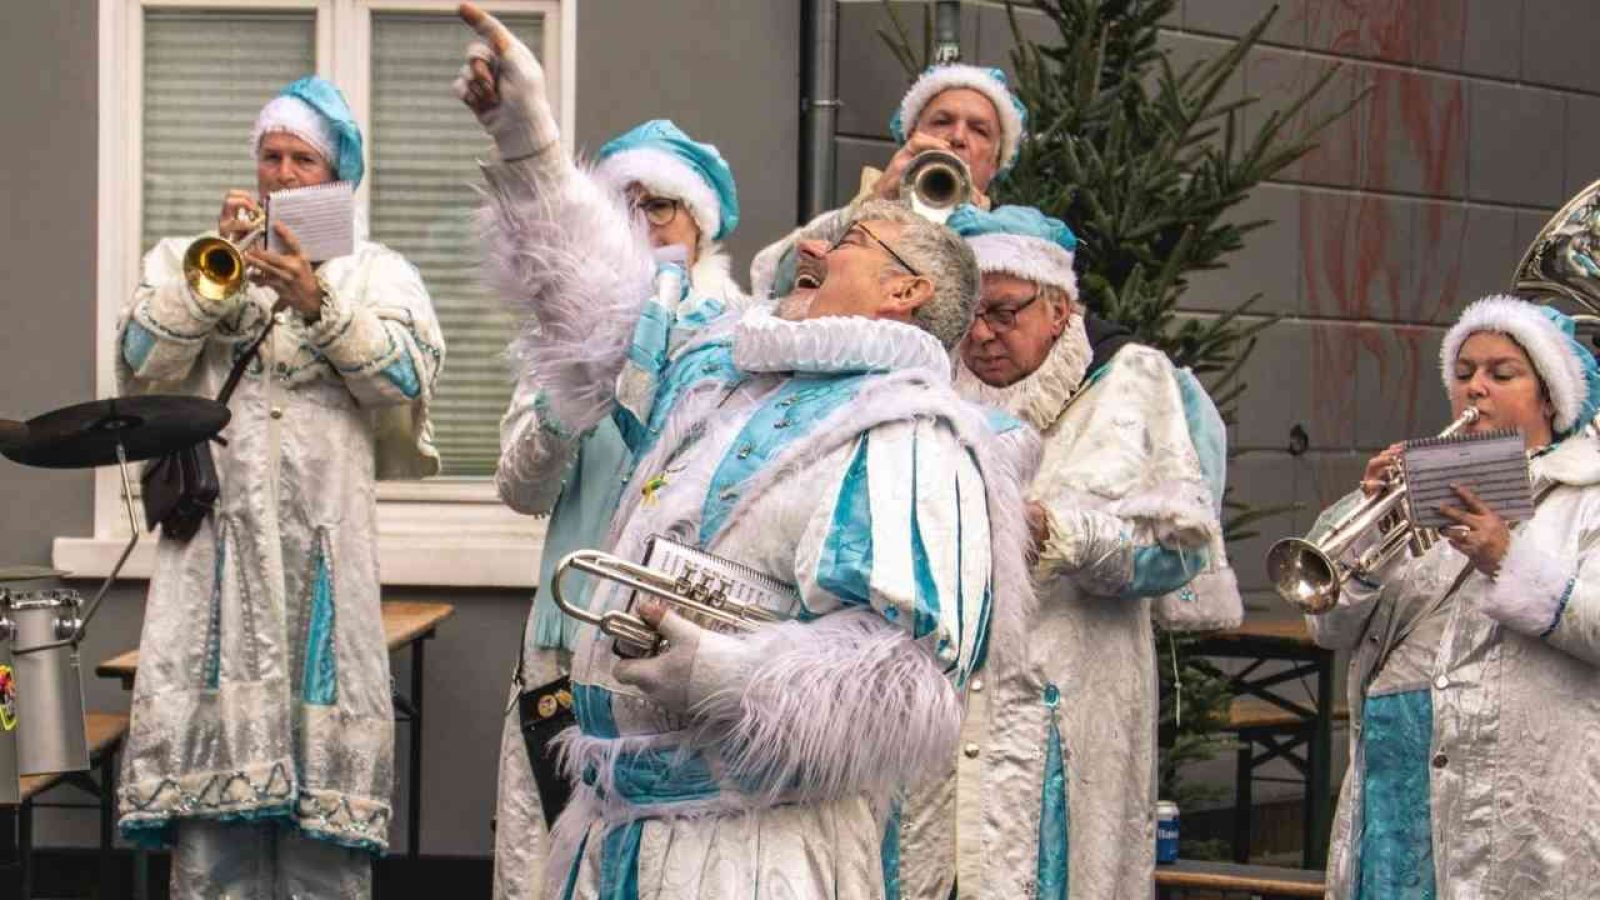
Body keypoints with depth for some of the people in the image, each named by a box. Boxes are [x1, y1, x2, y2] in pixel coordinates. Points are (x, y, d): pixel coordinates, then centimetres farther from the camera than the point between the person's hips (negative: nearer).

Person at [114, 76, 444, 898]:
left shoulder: (376, 273, 15)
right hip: (219, 540, 1)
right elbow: (140, 367, 3)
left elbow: (410, 376, -2)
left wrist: (317, 303, -13)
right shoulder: (190, 261, 18)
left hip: (324, 545, -1)